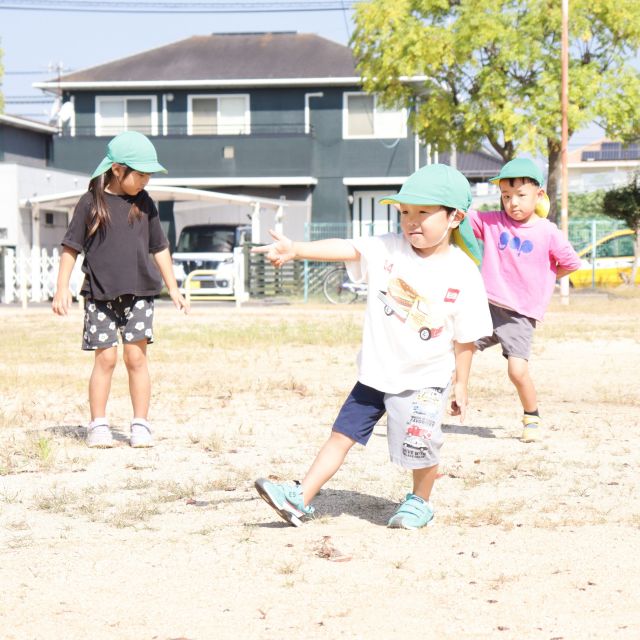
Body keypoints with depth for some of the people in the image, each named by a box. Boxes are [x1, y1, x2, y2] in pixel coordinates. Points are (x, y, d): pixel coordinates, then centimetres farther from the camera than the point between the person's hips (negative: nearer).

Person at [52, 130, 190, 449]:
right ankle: (98, 424, 9)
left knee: (136, 357, -2)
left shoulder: (144, 203, 7)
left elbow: (159, 248, 16)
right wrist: (62, 288, -5)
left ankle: (140, 424, 6)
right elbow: (71, 247, 1)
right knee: (105, 358, -2)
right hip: (100, 294, -2)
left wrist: (173, 289, 16)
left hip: (139, 292, 2)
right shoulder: (91, 203, -2)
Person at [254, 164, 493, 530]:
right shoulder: (387, 250, -7)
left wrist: (461, 384, -1)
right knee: (343, 434, 7)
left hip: (424, 380, -3)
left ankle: (420, 503, 30)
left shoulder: (463, 274, -13)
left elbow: (466, 336, -6)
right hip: (376, 373, 3)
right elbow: (345, 249, -21)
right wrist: (295, 250, -36)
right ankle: (302, 499, 13)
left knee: (420, 449, 1)